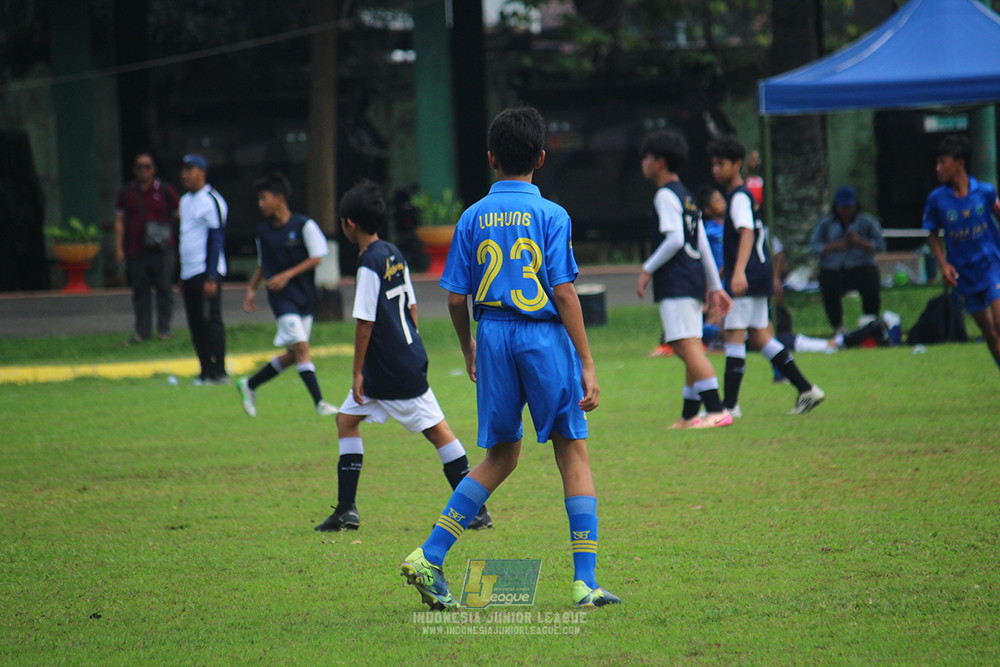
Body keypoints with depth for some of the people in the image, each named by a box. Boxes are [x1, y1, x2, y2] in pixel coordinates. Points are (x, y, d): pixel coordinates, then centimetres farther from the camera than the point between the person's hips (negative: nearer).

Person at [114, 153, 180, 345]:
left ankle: (164, 328, 7)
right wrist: (119, 248, 4)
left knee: (164, 289, -2)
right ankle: (142, 331, 9)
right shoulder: (127, 193, 11)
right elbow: (120, 221, 11)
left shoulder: (165, 191, 5)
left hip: (162, 250, -2)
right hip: (136, 250, 2)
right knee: (140, 291, 4)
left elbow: (178, 216, 10)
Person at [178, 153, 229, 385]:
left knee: (210, 322, -10)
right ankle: (206, 372, 10)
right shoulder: (185, 201, 19)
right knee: (196, 325, 7)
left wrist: (212, 278, -18)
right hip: (189, 275, 9)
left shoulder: (211, 200, -8)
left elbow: (217, 240, -13)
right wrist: (182, 278, 21)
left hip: (206, 273, -9)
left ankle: (217, 372, -8)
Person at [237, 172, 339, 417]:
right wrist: (251, 289, 9)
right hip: (282, 297, 0)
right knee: (300, 347, -15)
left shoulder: (304, 225, -6)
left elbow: (316, 258, -7)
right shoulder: (264, 232, 5)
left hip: (305, 295, 0)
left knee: (293, 355, 5)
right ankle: (319, 402, -15)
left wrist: (287, 275, -16)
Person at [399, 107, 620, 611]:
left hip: (493, 338, 4)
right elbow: (563, 290, -10)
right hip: (545, 338, -4)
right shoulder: (550, 216, -5)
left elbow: (455, 295, 5)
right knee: (573, 452, 6)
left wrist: (469, 350, 23)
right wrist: (587, 365, -8)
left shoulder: (473, 218, 5)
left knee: (500, 457, 16)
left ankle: (429, 557, 5)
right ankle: (585, 582, 0)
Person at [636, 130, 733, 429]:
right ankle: (689, 415, 14)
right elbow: (703, 245, 20)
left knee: (687, 346, -14)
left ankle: (717, 410, -21)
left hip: (676, 282, -10)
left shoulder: (666, 196, -8)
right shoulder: (686, 197, 20)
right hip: (693, 281, 10)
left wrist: (648, 269, -12)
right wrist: (715, 286, 20)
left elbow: (675, 240, -19)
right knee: (690, 349, 11)